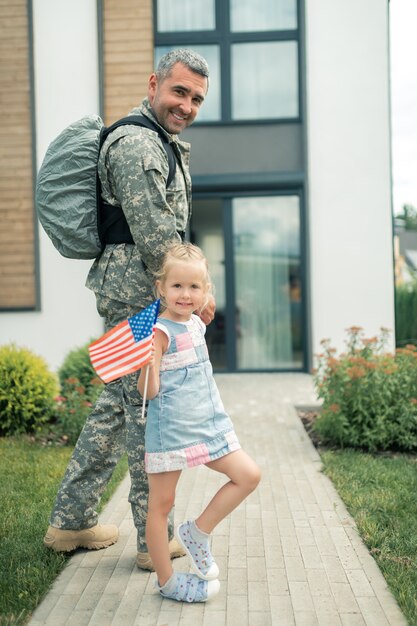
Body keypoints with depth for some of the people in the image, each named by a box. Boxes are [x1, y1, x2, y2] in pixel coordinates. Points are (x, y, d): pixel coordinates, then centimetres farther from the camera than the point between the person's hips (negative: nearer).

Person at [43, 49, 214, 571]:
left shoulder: (164, 145, 20)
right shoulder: (137, 145, -15)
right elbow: (155, 238, -21)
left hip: (128, 297, 11)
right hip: (140, 297, -11)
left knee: (116, 405, 15)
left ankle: (70, 522, 25)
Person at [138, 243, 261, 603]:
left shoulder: (196, 324, 8)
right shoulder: (160, 332, -16)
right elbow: (149, 391, -18)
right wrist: (147, 362, -27)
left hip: (209, 425, 8)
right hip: (169, 432, -8)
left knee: (249, 475, 4)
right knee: (161, 504, 5)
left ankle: (198, 532, 17)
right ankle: (167, 582, 21)